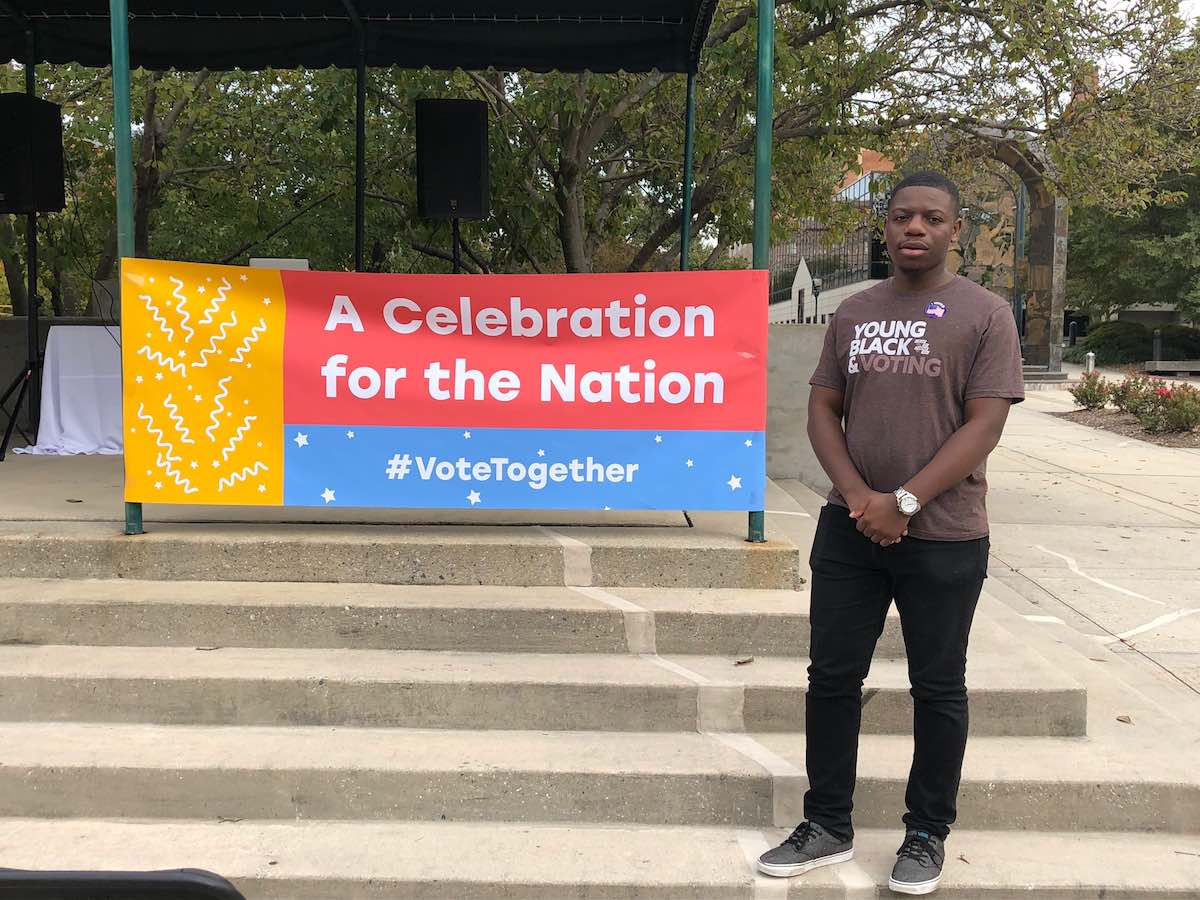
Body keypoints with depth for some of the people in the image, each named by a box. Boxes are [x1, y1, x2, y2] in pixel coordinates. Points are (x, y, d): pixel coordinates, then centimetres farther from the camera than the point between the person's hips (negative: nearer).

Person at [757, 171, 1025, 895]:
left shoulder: (984, 313, -3)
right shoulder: (855, 313, 9)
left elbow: (984, 425, -11)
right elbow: (823, 410, 7)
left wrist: (904, 502, -17)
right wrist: (857, 496, -9)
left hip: (943, 537, -4)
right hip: (851, 530, 4)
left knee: (938, 688, 8)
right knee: (833, 676, 8)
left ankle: (928, 837, 24)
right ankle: (828, 828, 22)